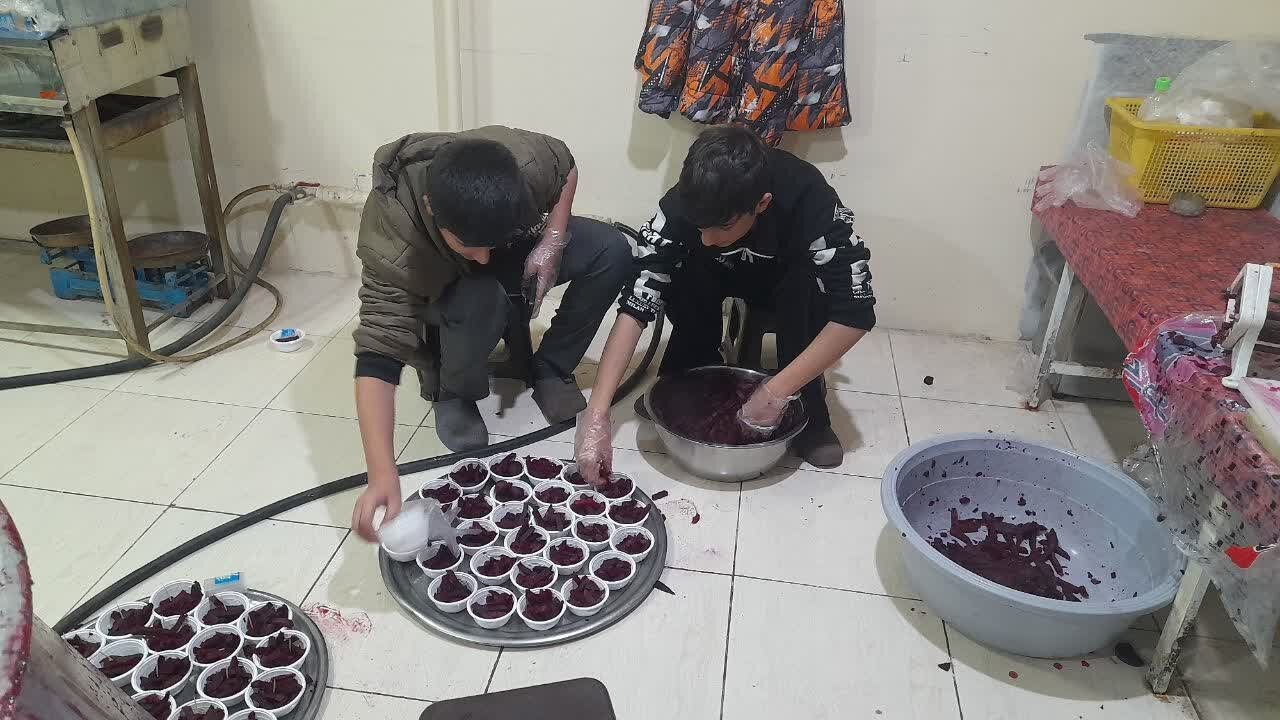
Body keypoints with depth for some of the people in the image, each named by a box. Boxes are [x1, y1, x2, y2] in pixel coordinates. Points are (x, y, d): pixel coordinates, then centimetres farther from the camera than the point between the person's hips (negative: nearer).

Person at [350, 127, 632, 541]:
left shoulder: (520, 159, -35)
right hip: (446, 286, -3)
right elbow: (378, 357, -45)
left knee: (612, 251, -20)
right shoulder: (392, 246, -41)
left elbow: (567, 168, -10)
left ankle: (549, 370, -1)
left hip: (517, 255, 4)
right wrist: (382, 476, -55)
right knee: (479, 304, -39)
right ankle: (454, 394, -6)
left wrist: (553, 242, -25)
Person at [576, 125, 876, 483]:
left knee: (808, 285, -35)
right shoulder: (684, 204, -33)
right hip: (720, 276, 2)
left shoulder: (808, 199, -37)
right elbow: (635, 306, -35)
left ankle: (806, 409, -15)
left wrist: (775, 392, -41)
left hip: (791, 284, -1)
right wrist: (597, 413, -43)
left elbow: (856, 312, -37)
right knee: (680, 270, -30)